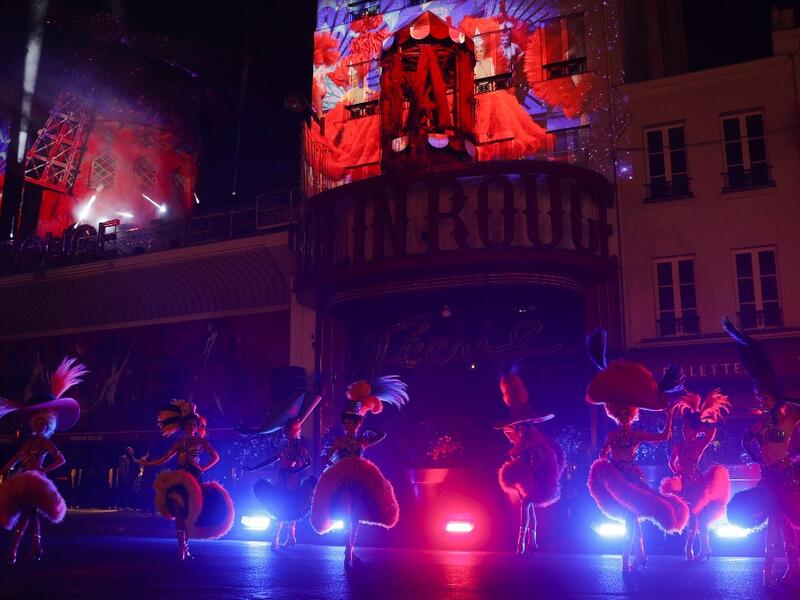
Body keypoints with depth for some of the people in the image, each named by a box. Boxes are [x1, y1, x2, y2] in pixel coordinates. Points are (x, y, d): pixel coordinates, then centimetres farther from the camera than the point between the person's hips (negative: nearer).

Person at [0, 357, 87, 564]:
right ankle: (36, 549, 12)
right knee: (30, 513, 8)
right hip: (22, 480, 7)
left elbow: (61, 459, -13)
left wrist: (43, 470, -18)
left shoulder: (46, 442, -4)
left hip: (33, 480, -7)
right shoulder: (29, 441, 15)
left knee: (24, 513, -13)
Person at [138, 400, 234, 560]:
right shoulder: (179, 443, 16)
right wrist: (146, 463, 14)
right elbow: (164, 459, 18)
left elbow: (215, 457, 8)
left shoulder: (201, 441, 8)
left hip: (194, 477, -2)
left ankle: (184, 548, 2)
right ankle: (182, 547, -13)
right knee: (179, 511, -11)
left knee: (190, 511, -6)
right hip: (179, 478, 2)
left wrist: (203, 468, -3)